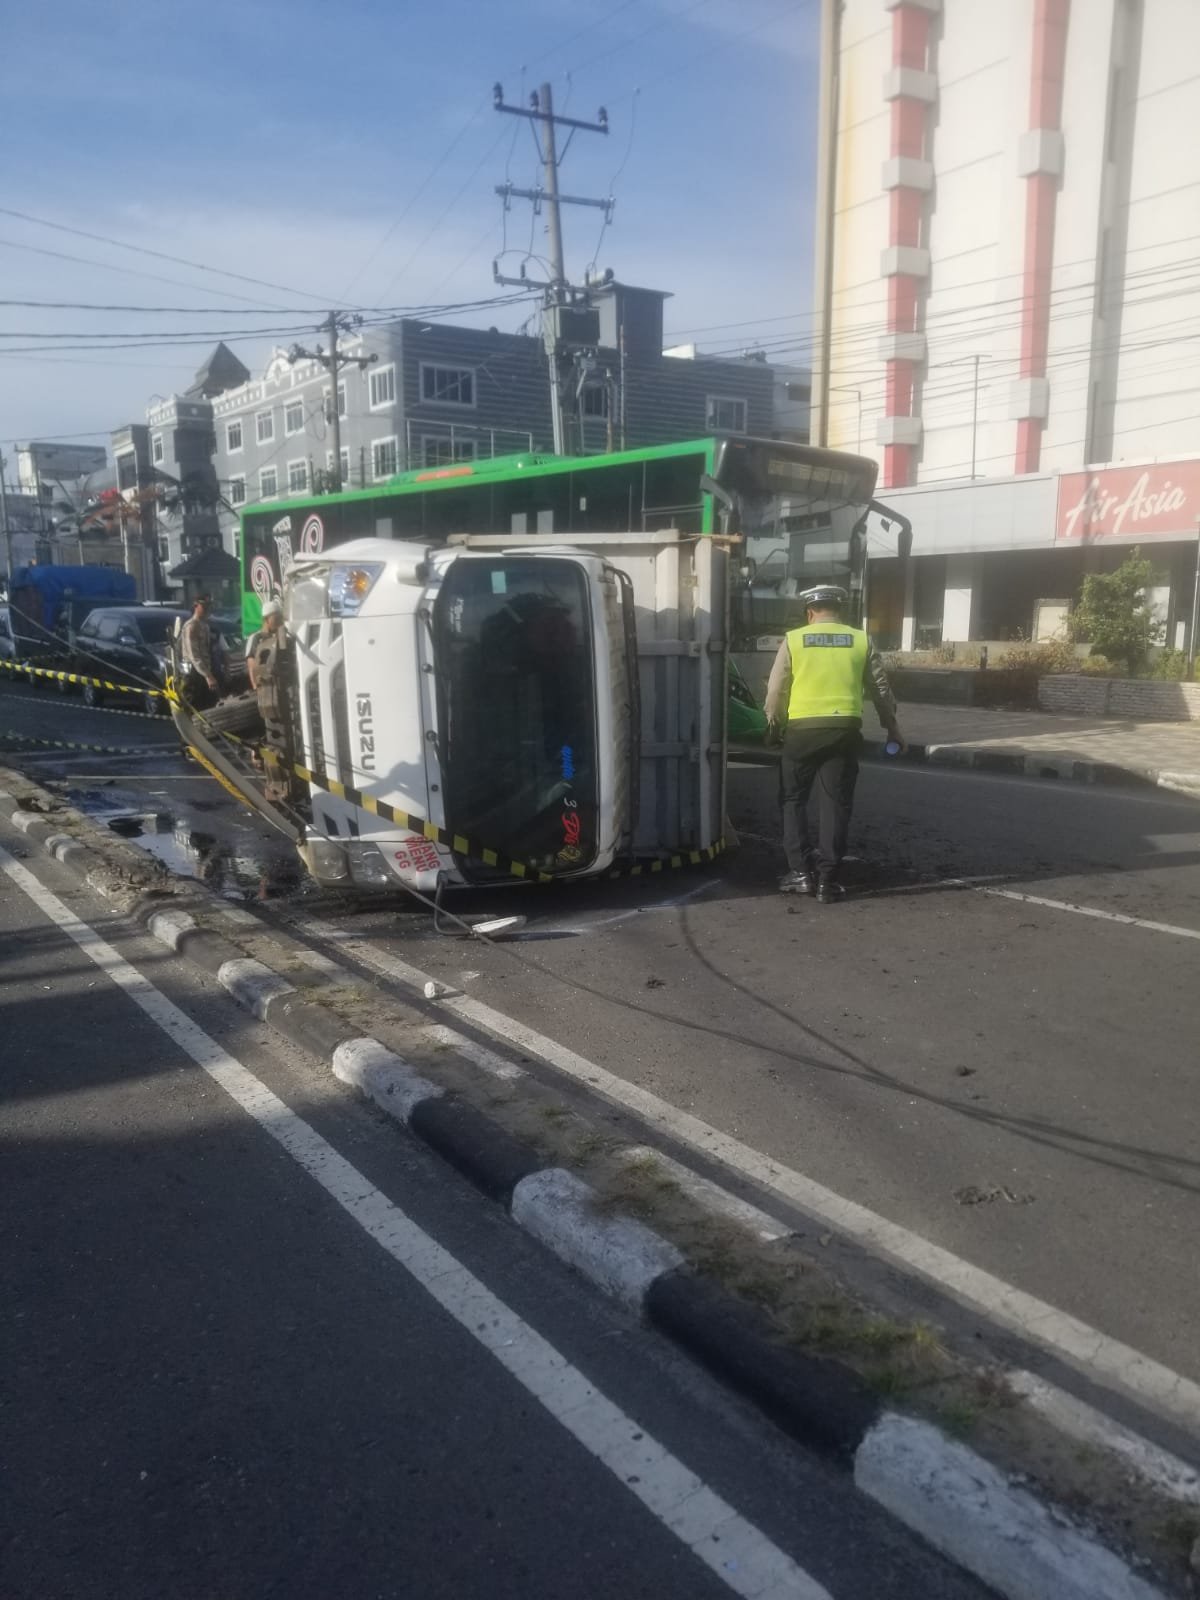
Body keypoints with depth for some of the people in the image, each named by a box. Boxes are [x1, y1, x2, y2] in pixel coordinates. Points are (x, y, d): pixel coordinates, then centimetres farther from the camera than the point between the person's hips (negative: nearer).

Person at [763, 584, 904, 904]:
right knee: (836, 803, 7)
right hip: (844, 728, 1)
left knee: (794, 799, 13)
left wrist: (773, 726, 17)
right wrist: (892, 727, 23)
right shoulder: (861, 640, 8)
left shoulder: (793, 640, 3)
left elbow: (775, 690, 2)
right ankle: (827, 879, 6)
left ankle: (801, 871, 8)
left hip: (802, 728, -1)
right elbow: (880, 690, 12)